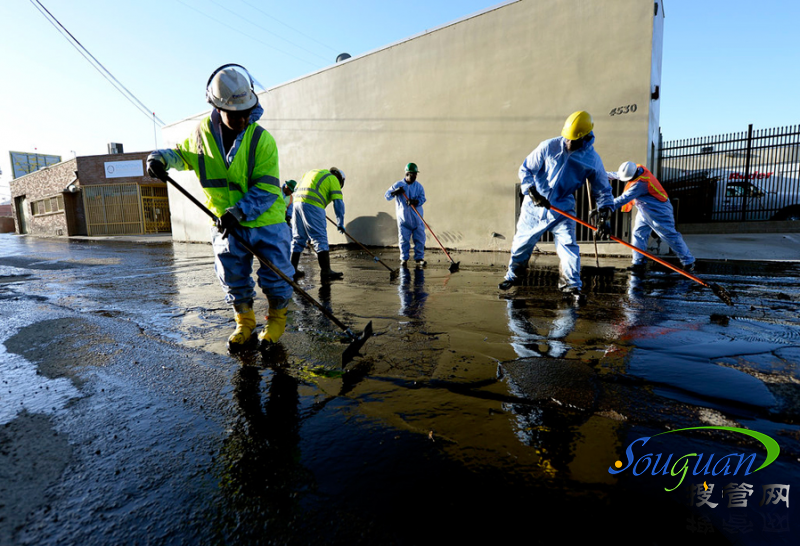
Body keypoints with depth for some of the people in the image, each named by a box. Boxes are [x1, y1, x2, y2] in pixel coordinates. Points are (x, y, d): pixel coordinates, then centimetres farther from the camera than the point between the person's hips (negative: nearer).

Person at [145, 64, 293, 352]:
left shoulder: (262, 140, -13)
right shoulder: (202, 134, -2)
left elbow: (266, 189, -17)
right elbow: (182, 154, 18)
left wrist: (239, 212, -28)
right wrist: (161, 158, -4)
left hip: (266, 222, -3)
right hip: (227, 224, 4)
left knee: (274, 275, 3)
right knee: (233, 278, 11)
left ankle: (277, 318, 27)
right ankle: (245, 322, 32)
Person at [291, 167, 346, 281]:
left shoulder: (312, 172, 31)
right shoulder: (333, 179, 9)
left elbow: (296, 189, 27)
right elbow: (338, 202, 0)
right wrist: (340, 223, 0)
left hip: (297, 203, 7)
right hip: (312, 205, -7)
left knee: (298, 238, 12)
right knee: (320, 238, -7)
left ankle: (292, 270, 15)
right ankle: (326, 271, -11)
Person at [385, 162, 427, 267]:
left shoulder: (418, 186, 5)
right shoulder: (398, 185, 2)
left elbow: (422, 198, -5)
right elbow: (387, 196, 0)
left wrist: (415, 201, -25)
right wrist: (395, 192, -19)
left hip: (417, 218, 1)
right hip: (403, 218, -1)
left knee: (419, 239, 0)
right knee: (404, 239, 3)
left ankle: (419, 258, 10)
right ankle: (404, 258, 15)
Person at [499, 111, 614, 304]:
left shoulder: (592, 159, -7)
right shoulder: (549, 147, -12)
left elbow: (603, 189, 2)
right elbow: (525, 169, -4)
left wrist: (604, 215, -11)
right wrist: (532, 192, -19)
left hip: (563, 208, 0)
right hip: (534, 205, 0)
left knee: (569, 246, -12)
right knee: (521, 243, 8)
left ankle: (571, 287, 0)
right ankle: (513, 275, 31)